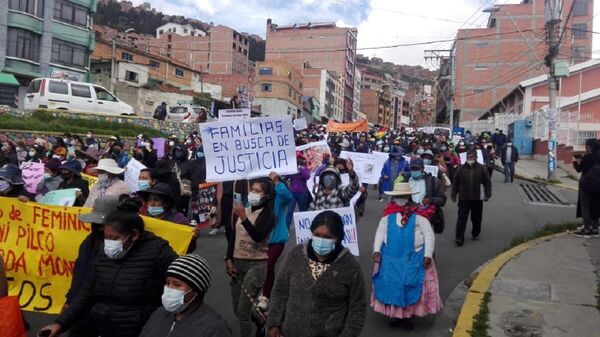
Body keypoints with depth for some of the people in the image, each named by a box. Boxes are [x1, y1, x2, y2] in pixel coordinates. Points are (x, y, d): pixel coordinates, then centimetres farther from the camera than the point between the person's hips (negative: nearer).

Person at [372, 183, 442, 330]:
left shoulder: (418, 214, -6)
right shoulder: (388, 215, 4)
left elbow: (429, 234, -5)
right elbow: (380, 232, 6)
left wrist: (428, 255, -10)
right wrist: (377, 250, -6)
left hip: (414, 258, -2)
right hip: (391, 258, 3)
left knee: (411, 287, 1)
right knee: (392, 286, 6)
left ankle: (409, 316, 19)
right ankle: (395, 313, 24)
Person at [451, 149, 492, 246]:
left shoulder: (481, 168, 0)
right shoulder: (461, 168, 0)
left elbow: (487, 182, 4)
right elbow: (455, 183, 6)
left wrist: (487, 194, -3)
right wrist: (454, 195, 5)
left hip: (477, 198, 1)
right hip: (463, 198, -1)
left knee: (476, 218, 14)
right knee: (462, 218, -5)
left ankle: (475, 234, 34)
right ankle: (459, 238, -3)